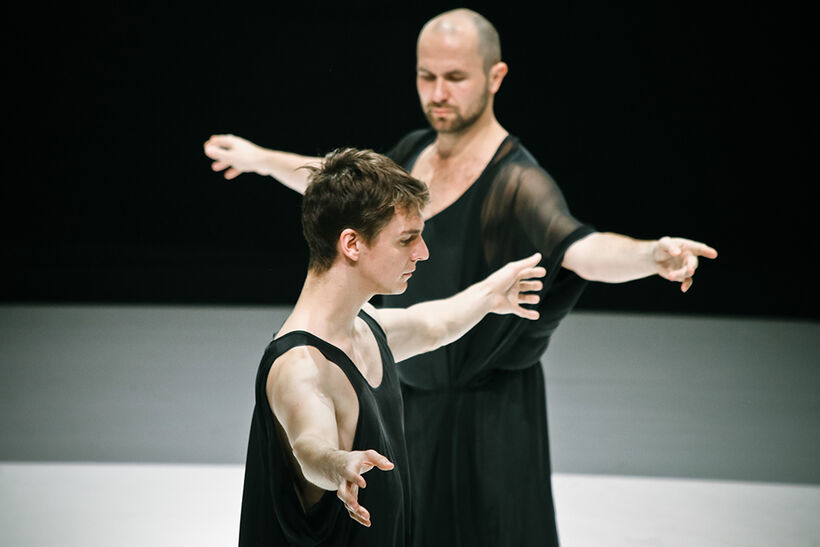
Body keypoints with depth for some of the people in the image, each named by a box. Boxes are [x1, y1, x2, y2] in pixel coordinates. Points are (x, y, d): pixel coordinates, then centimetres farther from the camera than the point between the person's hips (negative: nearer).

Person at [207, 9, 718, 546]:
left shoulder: (516, 182, -23)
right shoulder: (415, 152, 1)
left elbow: (582, 249, -42)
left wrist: (654, 254, -62)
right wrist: (260, 158, 33)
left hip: (486, 416, -7)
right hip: (405, 399, 7)